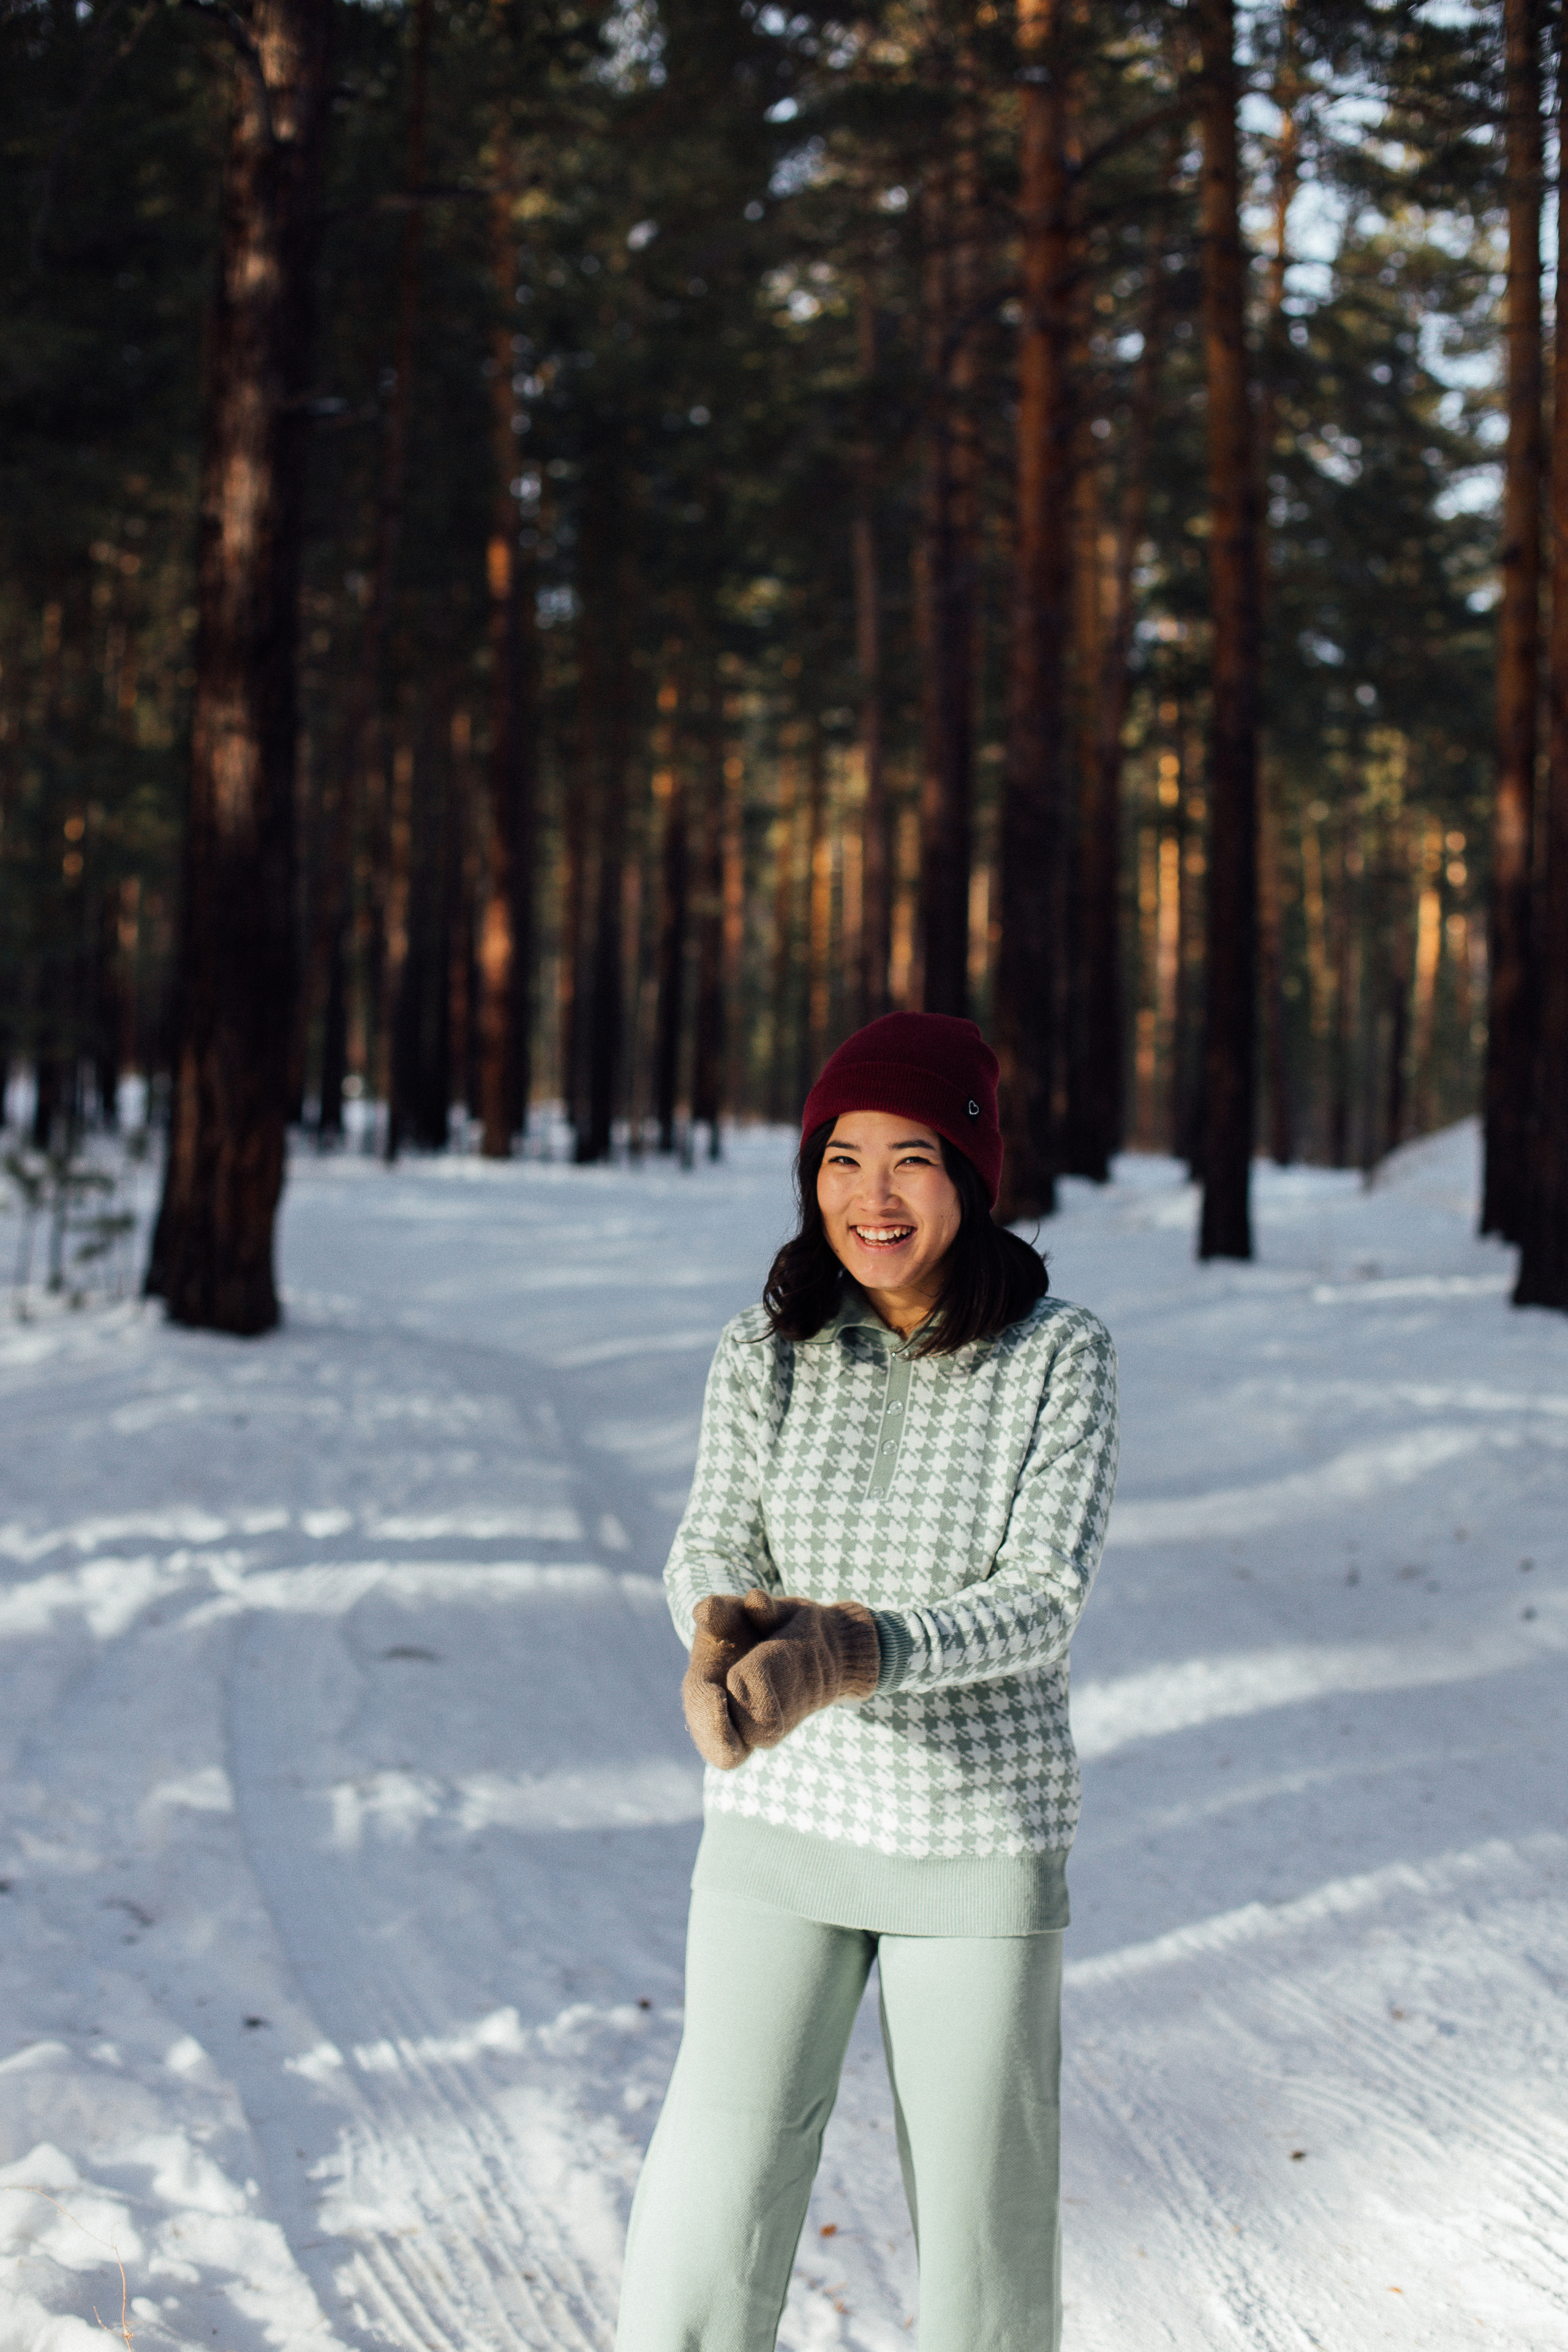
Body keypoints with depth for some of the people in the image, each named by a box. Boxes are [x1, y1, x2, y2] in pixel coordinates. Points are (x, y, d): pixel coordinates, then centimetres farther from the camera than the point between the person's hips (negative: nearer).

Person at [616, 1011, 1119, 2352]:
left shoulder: (1061, 1357, -8)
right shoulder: (765, 1352, -1)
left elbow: (1045, 1598, -15)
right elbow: (712, 1551, -7)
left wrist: (857, 1655, -32)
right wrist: (727, 1641, -32)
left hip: (984, 1835, -1)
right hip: (782, 1822, 1)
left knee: (985, 2204, 7)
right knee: (703, 2234, -3)